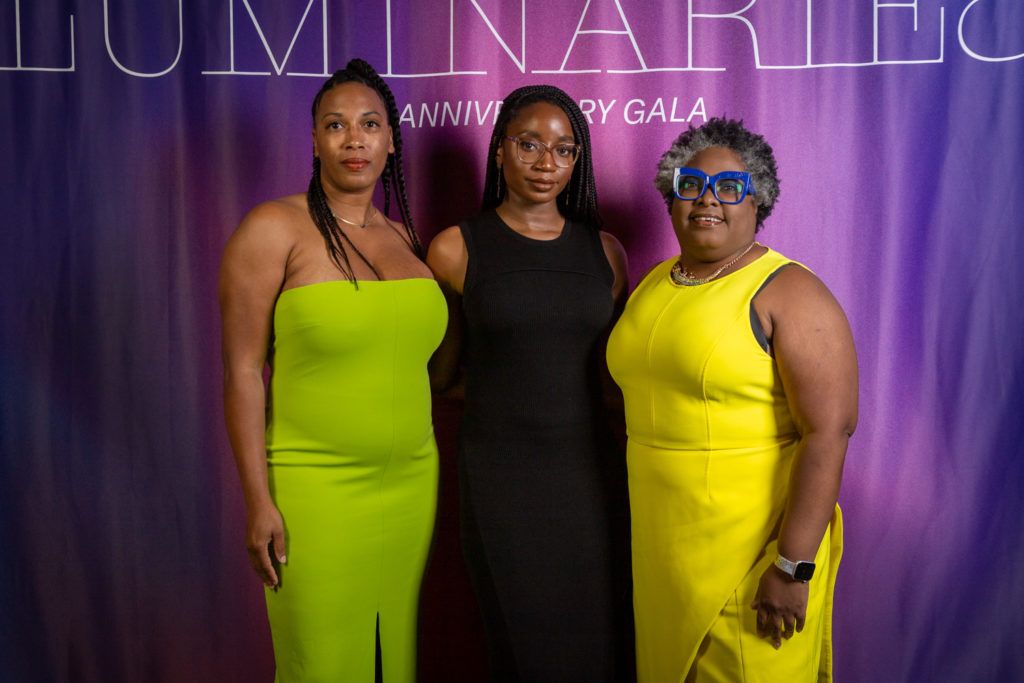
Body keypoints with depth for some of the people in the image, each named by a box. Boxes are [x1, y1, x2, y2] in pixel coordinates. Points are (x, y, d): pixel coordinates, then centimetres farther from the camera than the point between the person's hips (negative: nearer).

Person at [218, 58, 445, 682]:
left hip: (411, 484, 5)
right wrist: (258, 498, -13)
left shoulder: (404, 238, 11)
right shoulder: (275, 228, -6)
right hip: (315, 489, -5)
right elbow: (243, 371, -9)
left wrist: (430, 477, 15)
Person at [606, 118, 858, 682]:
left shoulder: (789, 293, -13)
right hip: (661, 546, 6)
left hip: (754, 547, -6)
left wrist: (793, 566, -23)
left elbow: (830, 431, -19)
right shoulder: (653, 284, 8)